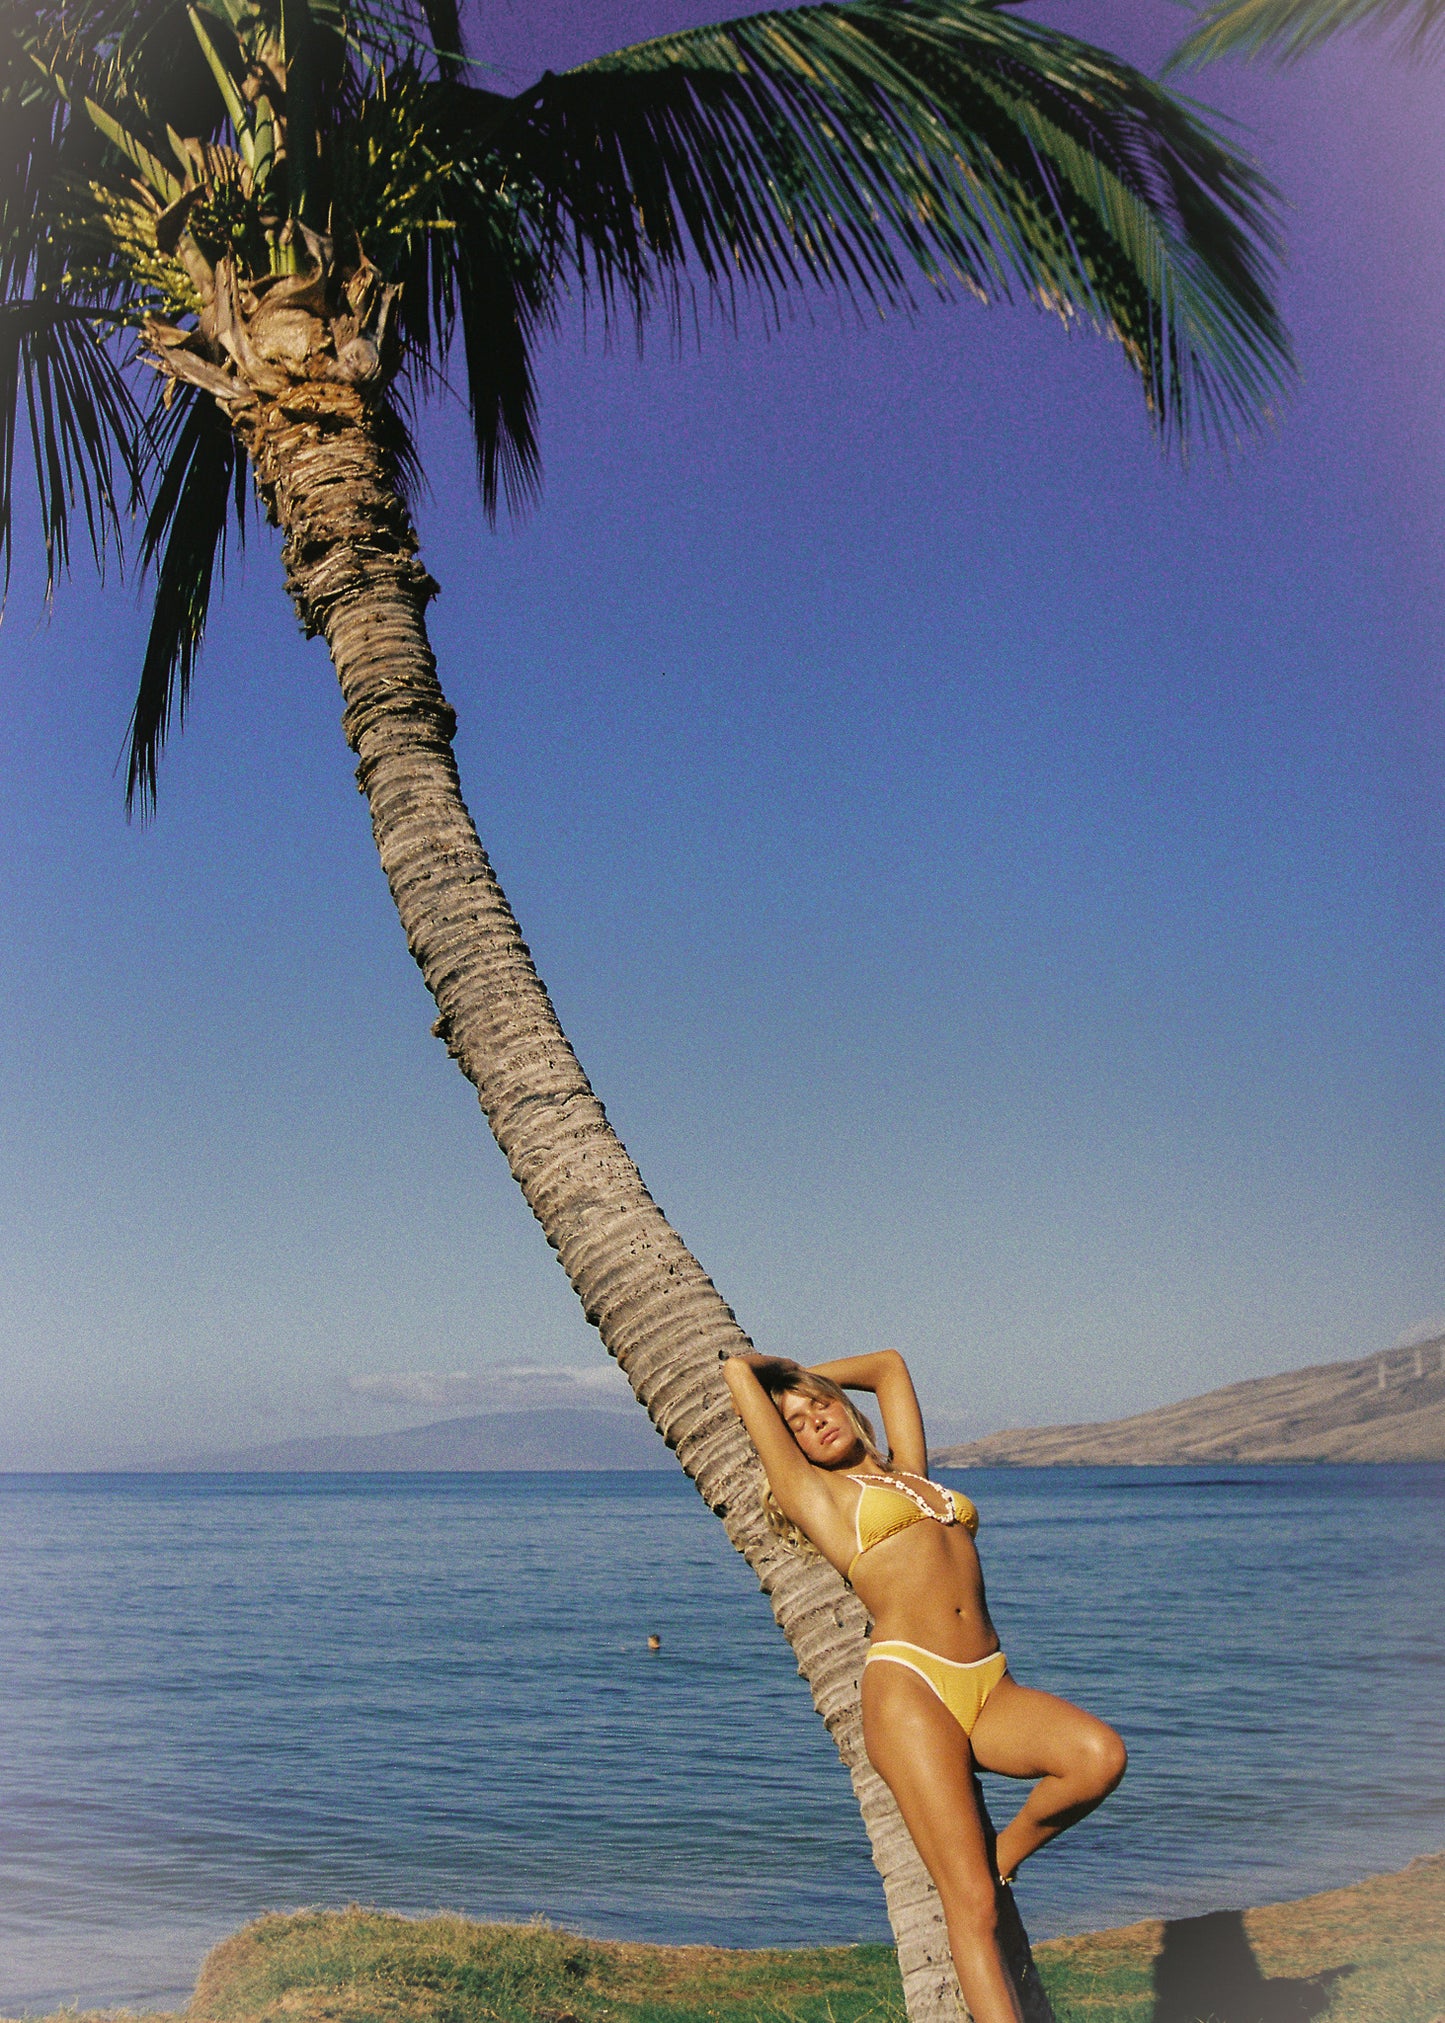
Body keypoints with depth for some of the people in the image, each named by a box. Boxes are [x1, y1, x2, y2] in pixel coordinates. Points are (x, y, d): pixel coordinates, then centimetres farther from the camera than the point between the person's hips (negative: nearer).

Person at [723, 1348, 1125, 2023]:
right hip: (908, 1686, -5)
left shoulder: (908, 1473, 25)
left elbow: (889, 1363, 37)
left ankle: (1002, 1855, 3)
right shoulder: (807, 1489, 11)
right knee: (971, 1905, -15)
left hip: (991, 1689, 5)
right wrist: (758, 1377, 34)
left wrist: (804, 1376, 46)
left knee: (1100, 1755, -24)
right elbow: (737, 1368, 12)